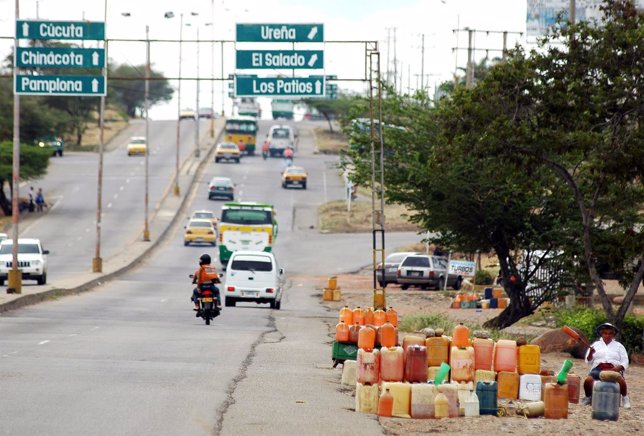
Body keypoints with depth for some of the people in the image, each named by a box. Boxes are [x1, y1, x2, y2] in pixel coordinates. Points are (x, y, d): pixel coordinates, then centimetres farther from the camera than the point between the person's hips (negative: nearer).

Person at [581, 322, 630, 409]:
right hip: (598, 368, 0)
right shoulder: (596, 345, 19)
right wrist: (591, 353, -8)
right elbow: (589, 361, 14)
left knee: (620, 380, -35)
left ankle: (625, 398, -9)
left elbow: (625, 362, 11)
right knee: (588, 380, -33)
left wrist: (618, 368, -11)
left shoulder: (619, 346, 18)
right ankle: (588, 397, -5)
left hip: (614, 369, 0)